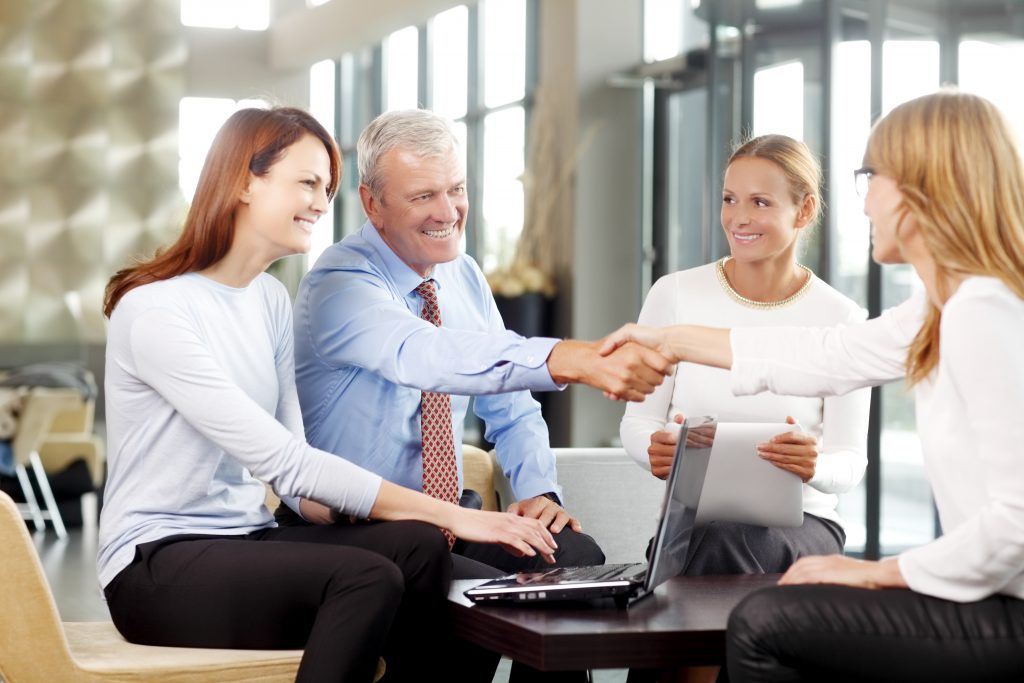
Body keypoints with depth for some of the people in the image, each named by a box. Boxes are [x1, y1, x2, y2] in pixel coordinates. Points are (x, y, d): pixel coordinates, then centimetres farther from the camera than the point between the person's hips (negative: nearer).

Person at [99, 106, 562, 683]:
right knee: (368, 578, -31)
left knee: (417, 547, -22)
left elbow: (289, 455, 3)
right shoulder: (154, 311, -15)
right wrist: (448, 515, -23)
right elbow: (282, 461, -21)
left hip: (246, 543, 7)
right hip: (158, 567, -7)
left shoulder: (272, 299, 12)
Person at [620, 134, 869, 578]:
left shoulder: (842, 320, -2)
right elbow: (637, 422, 6)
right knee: (713, 540, -35)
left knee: (725, 542, -35)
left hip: (799, 525, -1)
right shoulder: (675, 295, 1)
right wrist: (656, 449, -20)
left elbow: (850, 461, 0)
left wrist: (814, 466, -26)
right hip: (691, 521, 1)